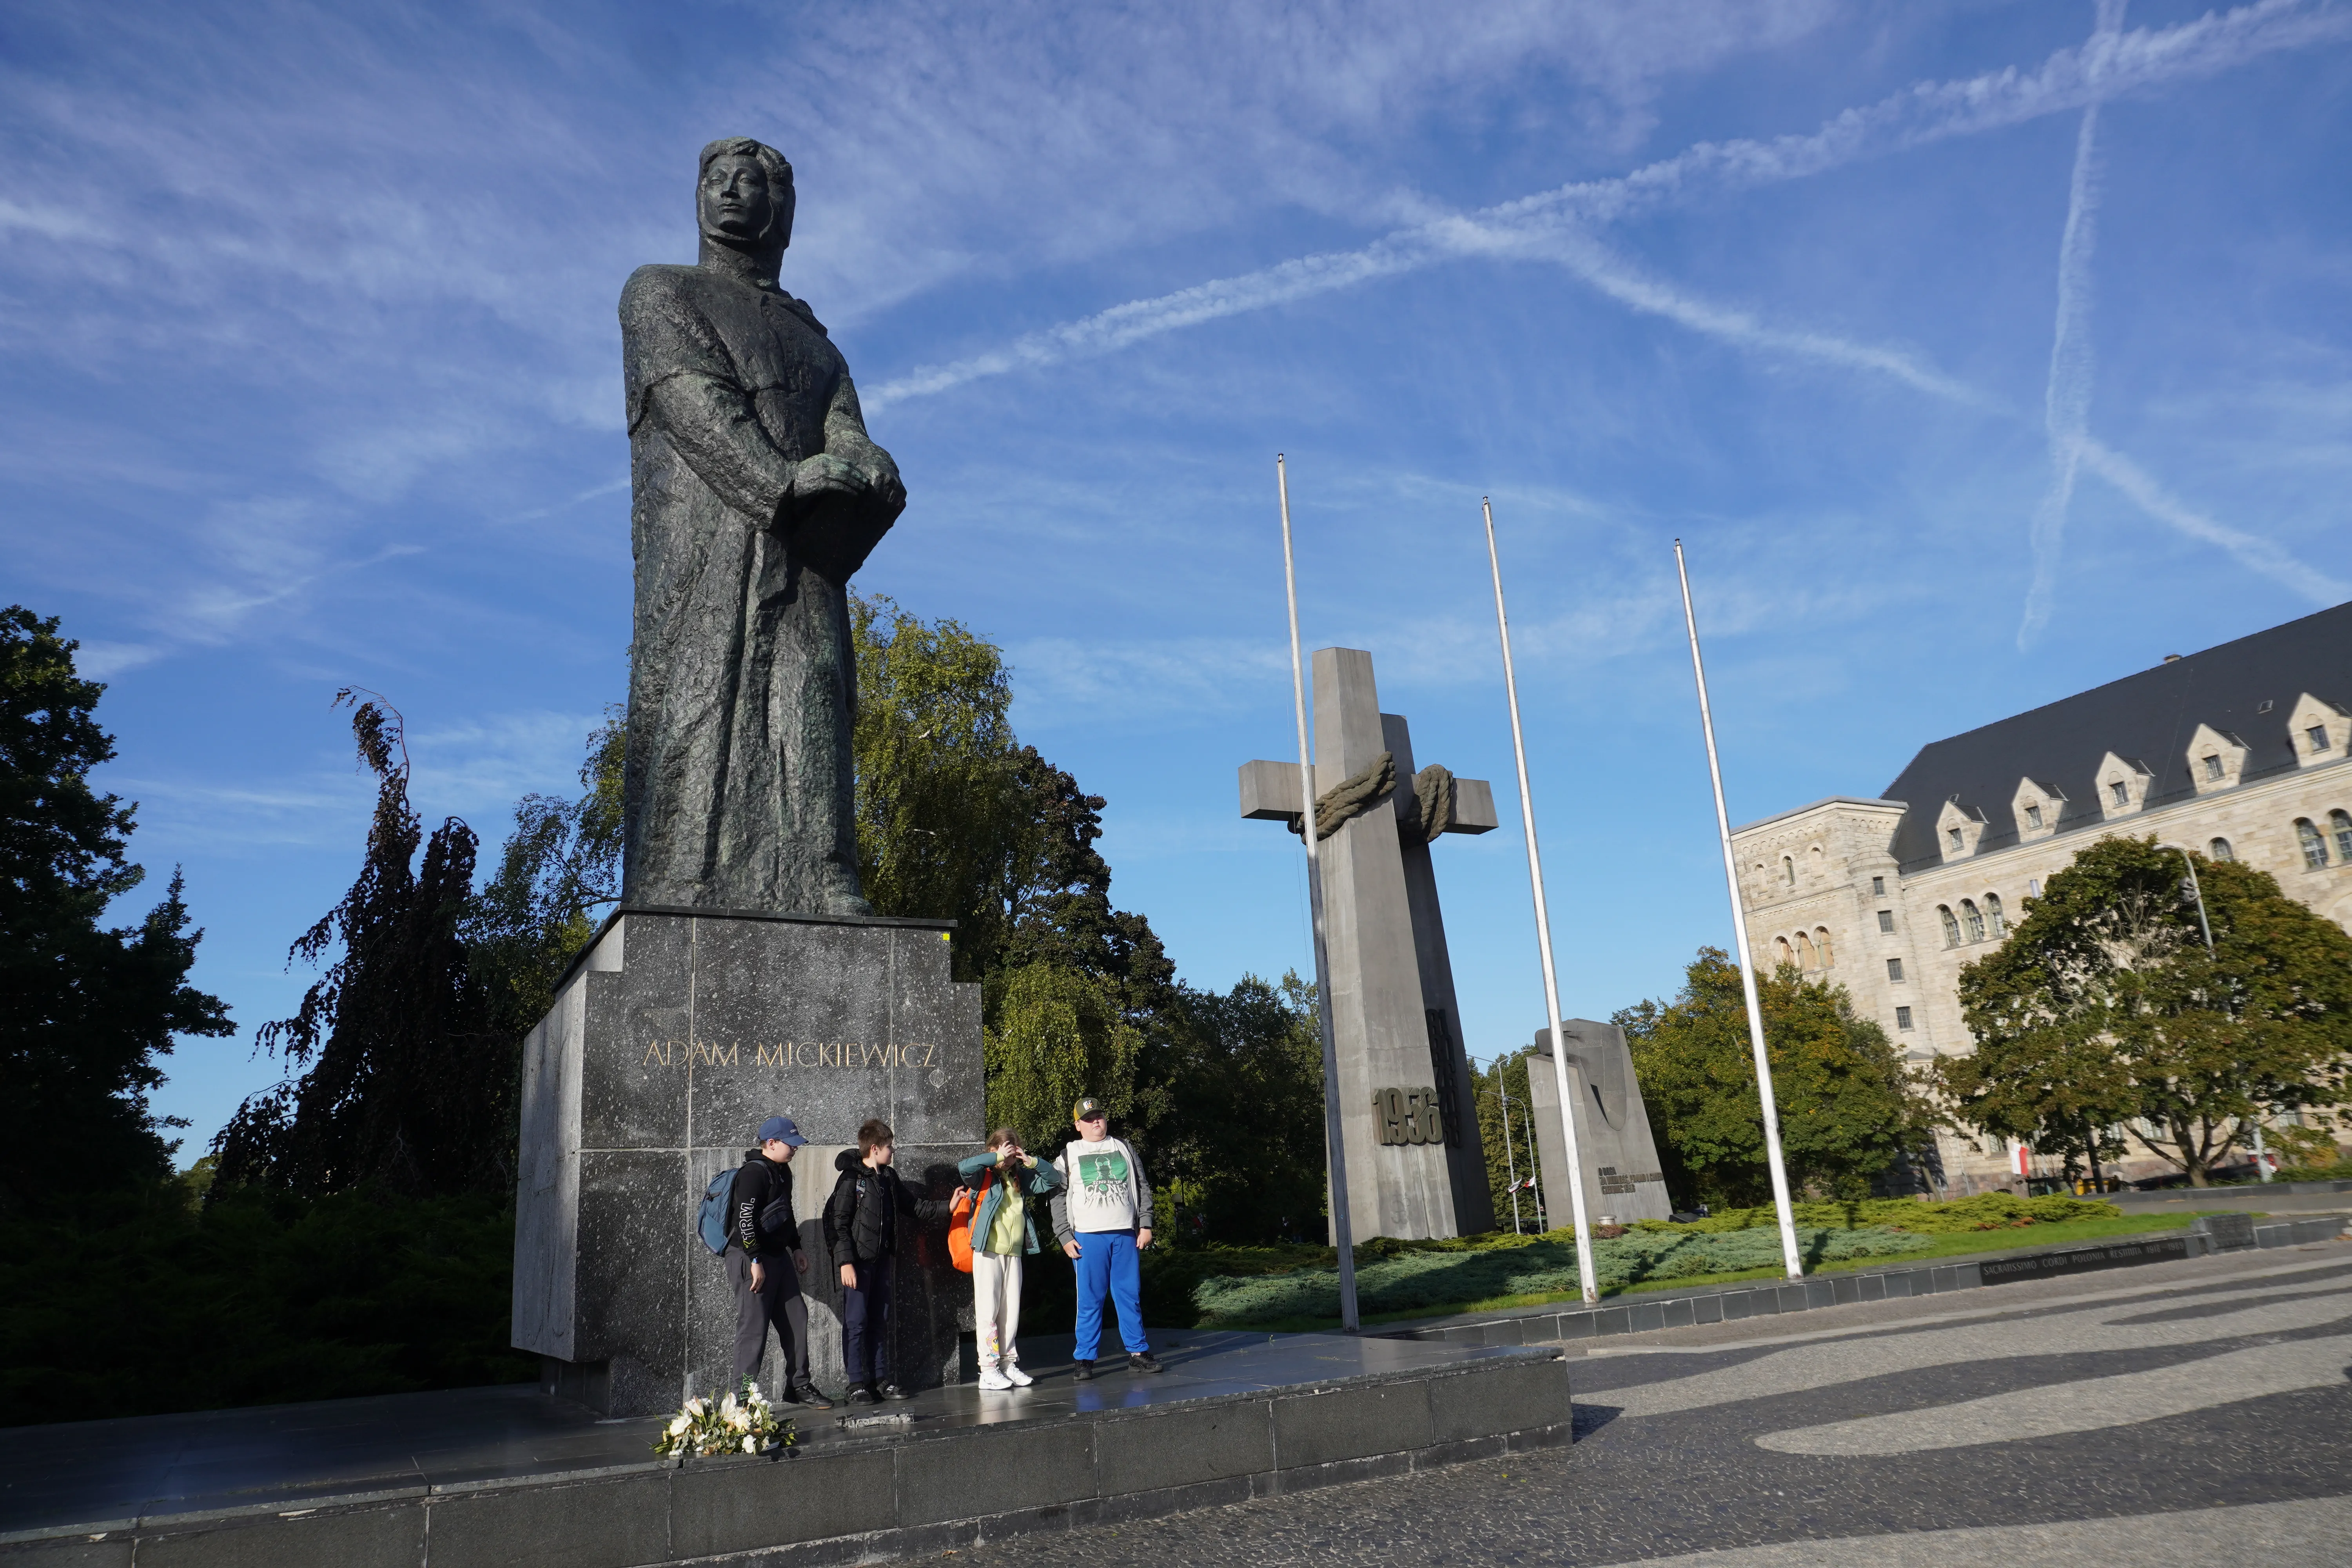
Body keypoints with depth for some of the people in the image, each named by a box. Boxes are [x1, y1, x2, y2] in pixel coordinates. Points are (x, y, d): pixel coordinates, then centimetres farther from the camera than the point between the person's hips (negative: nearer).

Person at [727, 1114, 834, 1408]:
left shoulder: (782, 1171, 14)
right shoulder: (754, 1173, -17)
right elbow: (745, 1218, -23)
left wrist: (796, 1248, 23)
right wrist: (755, 1261, -24)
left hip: (779, 1256, 10)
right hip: (752, 1259, -10)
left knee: (796, 1320, 10)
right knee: (754, 1328, -5)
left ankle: (799, 1386, 20)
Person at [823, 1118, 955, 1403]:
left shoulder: (889, 1177, 12)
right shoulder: (851, 1178, -10)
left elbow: (914, 1208, 19)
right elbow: (839, 1222, -13)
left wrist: (948, 1206, 12)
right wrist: (845, 1262, -19)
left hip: (881, 1259, 7)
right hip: (858, 1261, -7)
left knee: (880, 1321, 11)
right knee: (856, 1322, -2)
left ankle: (881, 1380, 18)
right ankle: (857, 1384, 5)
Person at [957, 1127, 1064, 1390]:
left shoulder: (1020, 1177, 12)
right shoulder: (985, 1175, -3)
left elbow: (1054, 1180, 13)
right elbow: (964, 1168, -25)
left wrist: (1032, 1162, -2)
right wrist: (998, 1157, -20)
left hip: (1014, 1253, 6)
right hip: (988, 1252, -5)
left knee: (1012, 1311, 8)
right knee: (988, 1310, -4)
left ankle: (1009, 1363, 16)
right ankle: (988, 1370, -1)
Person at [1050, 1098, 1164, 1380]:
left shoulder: (1124, 1148, 14)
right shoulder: (1068, 1155, 7)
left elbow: (1142, 1187, 14)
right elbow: (1058, 1198, 5)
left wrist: (1145, 1224, 6)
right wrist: (1065, 1236, -3)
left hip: (1126, 1234, 2)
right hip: (1088, 1237, -2)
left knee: (1131, 1295, 5)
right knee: (1090, 1299, -2)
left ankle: (1138, 1352, 14)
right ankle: (1085, 1359, 5)